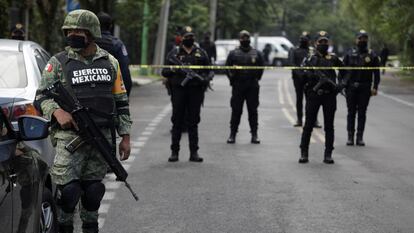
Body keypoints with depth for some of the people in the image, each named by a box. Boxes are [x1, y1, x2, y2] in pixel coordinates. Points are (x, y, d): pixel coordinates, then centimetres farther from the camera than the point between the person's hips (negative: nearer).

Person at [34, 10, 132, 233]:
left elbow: (121, 102, 13)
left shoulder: (110, 63, 10)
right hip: (69, 136, -3)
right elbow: (41, 97, 0)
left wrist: (125, 136, 8)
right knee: (68, 189, -12)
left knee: (93, 190, 10)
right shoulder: (58, 63, 1)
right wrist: (57, 111, -21)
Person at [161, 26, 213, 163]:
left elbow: (209, 71, 13)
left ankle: (194, 153, 7)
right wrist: (174, 70, -15)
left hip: (195, 91, 1)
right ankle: (174, 152, 6)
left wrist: (206, 78, -8)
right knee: (177, 122, 1)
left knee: (193, 123, 4)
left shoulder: (201, 53, 11)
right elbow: (165, 72, 6)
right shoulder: (174, 53, 7)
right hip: (179, 90, -1)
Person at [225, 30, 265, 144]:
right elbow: (228, 67, 8)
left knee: (253, 110, 3)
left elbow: (261, 67, 14)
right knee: (236, 111, 1)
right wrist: (232, 79, 3)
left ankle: (254, 135, 8)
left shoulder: (256, 54, 8)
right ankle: (232, 134, 7)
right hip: (237, 86, -1)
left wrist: (256, 79, 8)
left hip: (252, 87, 1)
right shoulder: (233, 53, 4)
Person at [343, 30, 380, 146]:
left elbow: (376, 73, 3)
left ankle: (360, 137, 7)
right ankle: (350, 137, 8)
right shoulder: (350, 54, 7)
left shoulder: (372, 55, 4)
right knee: (351, 112, 4)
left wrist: (375, 87, -6)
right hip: (351, 87, 1)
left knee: (362, 113, 2)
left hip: (365, 88, -1)